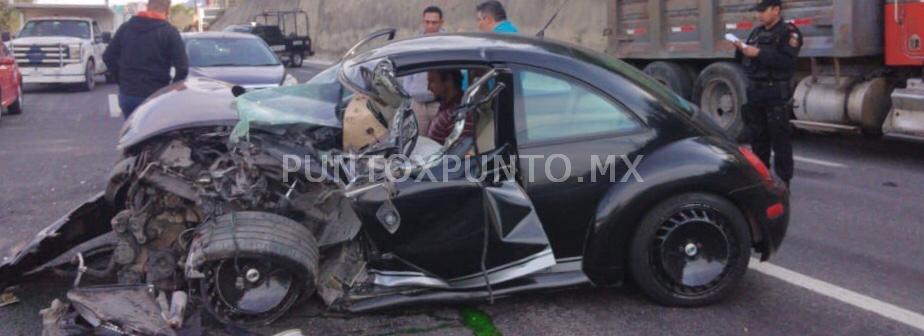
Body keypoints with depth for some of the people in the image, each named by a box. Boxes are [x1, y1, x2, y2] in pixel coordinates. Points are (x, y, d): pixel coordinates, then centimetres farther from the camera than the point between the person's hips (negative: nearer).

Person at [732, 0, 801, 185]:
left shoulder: (788, 32, -5)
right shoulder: (757, 32, 16)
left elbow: (788, 60, -20)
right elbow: (745, 60, 18)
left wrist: (759, 53, -22)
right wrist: (740, 50, -3)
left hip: (777, 93, -7)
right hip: (755, 91, 7)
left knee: (780, 138, -5)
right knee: (758, 136, 11)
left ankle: (783, 181, -2)